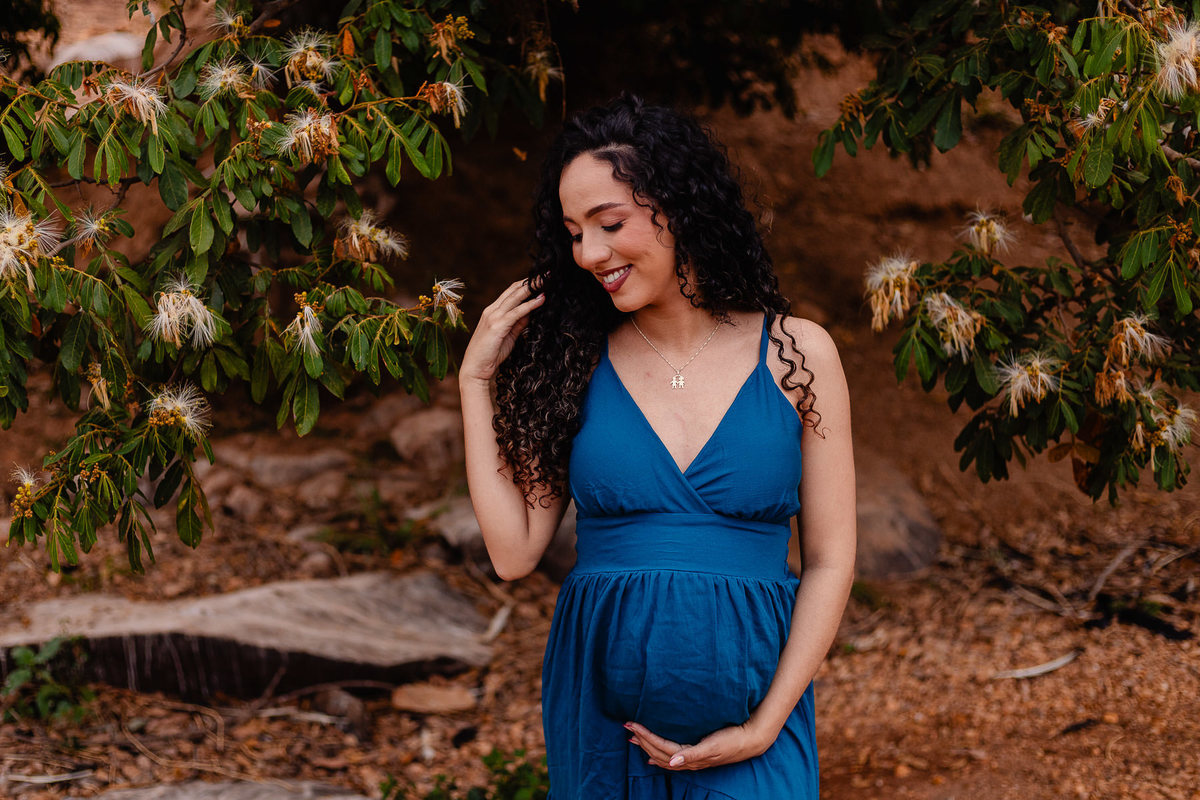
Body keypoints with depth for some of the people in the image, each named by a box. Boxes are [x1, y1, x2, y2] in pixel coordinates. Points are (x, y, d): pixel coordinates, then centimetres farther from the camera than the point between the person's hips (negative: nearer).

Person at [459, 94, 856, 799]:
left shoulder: (796, 355, 0)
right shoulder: (576, 364, 4)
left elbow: (829, 562, 0)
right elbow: (514, 552, 0)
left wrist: (765, 725, -9)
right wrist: (476, 381, 0)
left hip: (749, 696, -1)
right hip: (601, 705, 1)